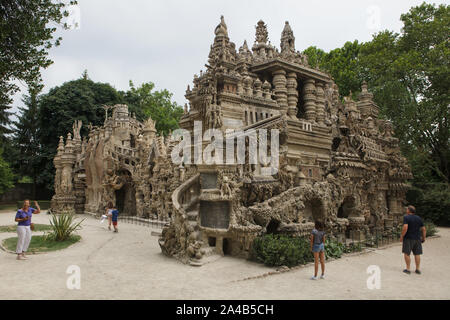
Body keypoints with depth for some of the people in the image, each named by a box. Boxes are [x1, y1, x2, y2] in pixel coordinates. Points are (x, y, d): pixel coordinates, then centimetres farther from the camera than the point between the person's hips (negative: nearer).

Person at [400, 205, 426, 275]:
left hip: (408, 238, -5)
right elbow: (424, 229, 7)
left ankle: (408, 269, 4)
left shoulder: (406, 217, -10)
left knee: (407, 253, 3)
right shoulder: (419, 218, 7)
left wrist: (402, 236, -13)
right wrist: (423, 238, 16)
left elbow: (405, 227, -22)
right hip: (417, 238, 5)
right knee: (417, 254, 11)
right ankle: (418, 269, 15)